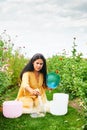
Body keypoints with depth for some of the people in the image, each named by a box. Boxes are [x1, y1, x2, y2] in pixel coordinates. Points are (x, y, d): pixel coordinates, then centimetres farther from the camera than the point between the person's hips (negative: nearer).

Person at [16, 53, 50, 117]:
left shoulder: (42, 74, 0)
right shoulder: (27, 73, -20)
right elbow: (25, 85, -40)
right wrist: (32, 91, -61)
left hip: (38, 97, 4)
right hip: (27, 97, -4)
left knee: (46, 108, -19)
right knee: (29, 109, -28)